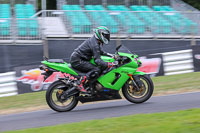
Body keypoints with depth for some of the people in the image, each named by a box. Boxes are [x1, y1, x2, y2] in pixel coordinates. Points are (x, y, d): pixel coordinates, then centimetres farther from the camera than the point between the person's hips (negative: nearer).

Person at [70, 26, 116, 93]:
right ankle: (80, 84, -27)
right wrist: (107, 64, -32)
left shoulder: (94, 40, 13)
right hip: (77, 61, -11)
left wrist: (110, 55, 18)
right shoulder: (94, 44, -20)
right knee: (96, 69, -24)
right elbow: (97, 60, -26)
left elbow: (100, 52, 29)